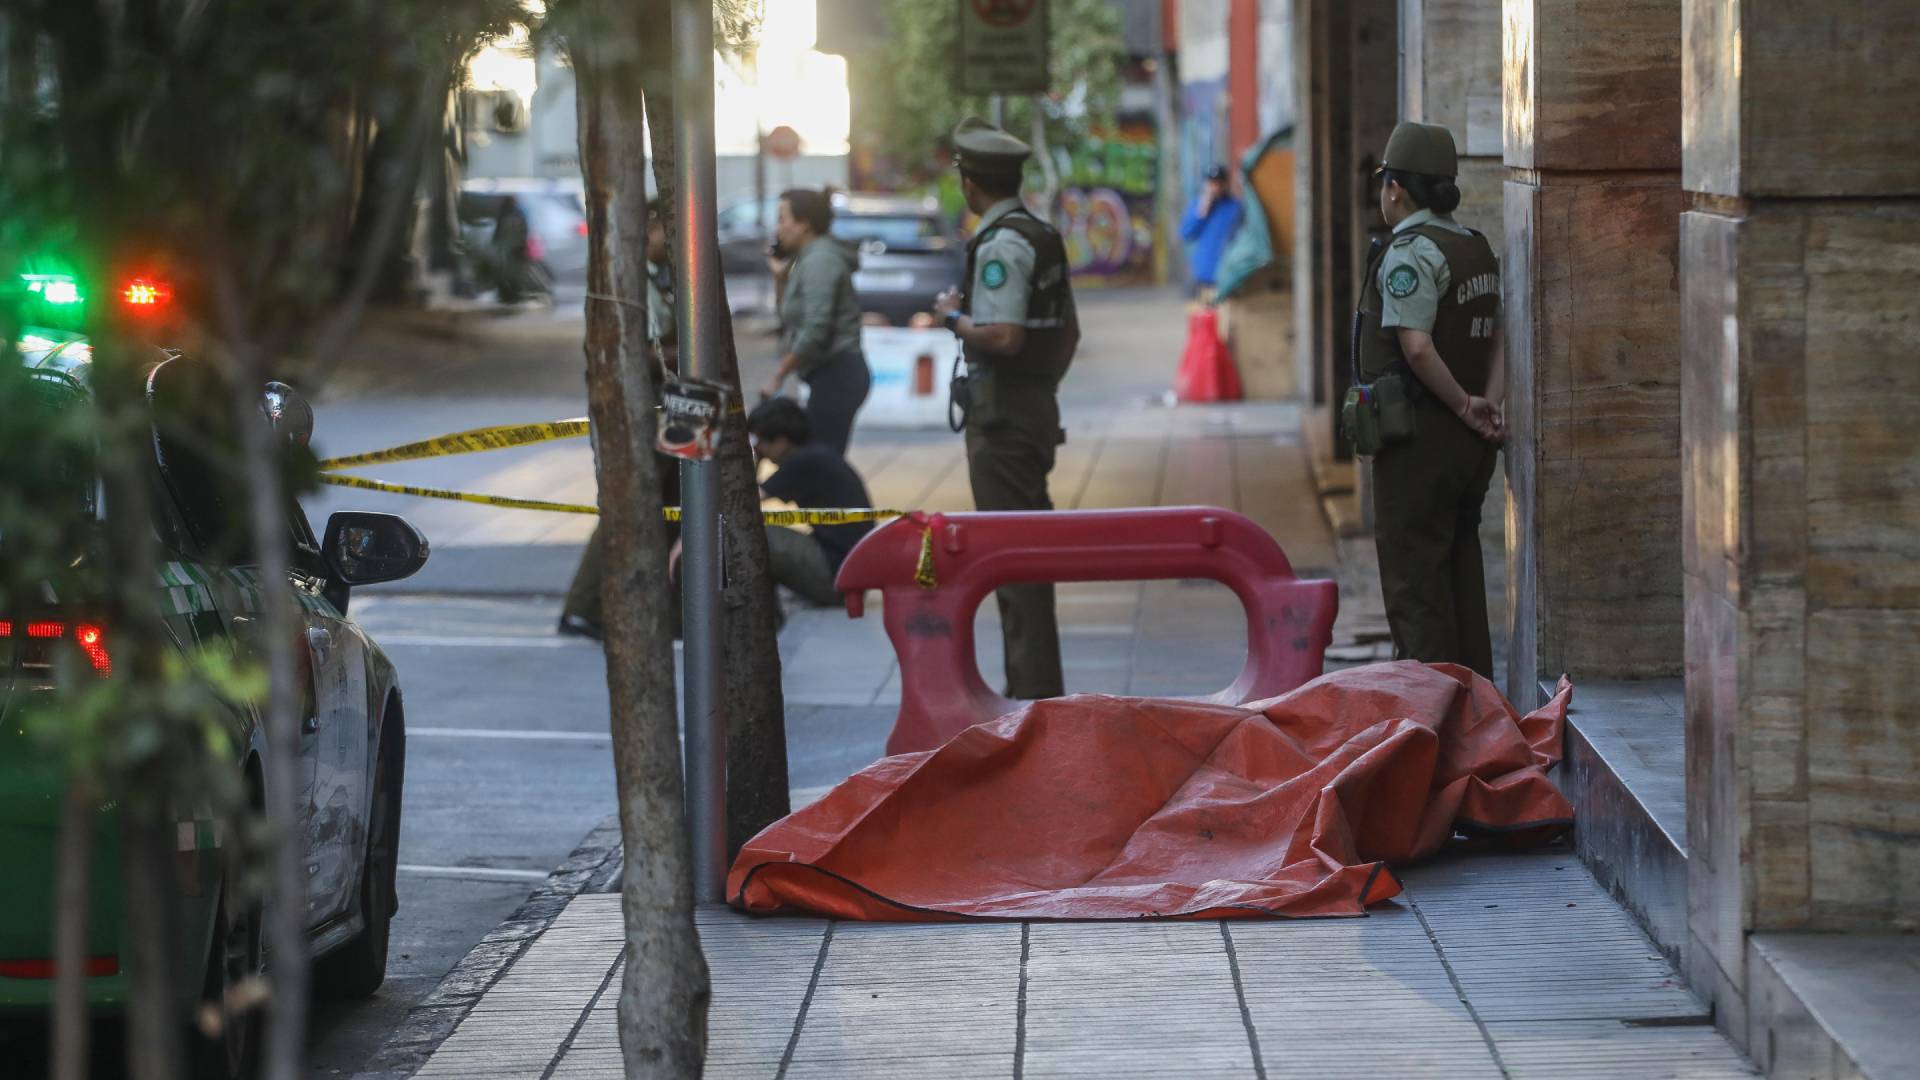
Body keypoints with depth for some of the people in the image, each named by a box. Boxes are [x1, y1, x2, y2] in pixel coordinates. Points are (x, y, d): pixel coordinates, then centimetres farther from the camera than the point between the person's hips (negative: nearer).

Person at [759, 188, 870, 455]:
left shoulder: (819, 261, -12)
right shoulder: (808, 258, 18)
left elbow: (815, 331, -21)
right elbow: (794, 320, 23)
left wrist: (779, 376, -15)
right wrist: (781, 279, 12)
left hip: (834, 375, -10)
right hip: (833, 375, 10)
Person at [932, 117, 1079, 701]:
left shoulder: (1001, 245, -16)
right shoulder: (1043, 236, 14)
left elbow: (1004, 337, -24)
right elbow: (1069, 330, 21)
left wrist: (955, 317, -9)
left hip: (1002, 411, -10)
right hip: (1038, 404, 10)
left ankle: (1034, 691, -8)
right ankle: (1034, 687, 19)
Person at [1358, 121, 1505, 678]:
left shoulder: (1409, 254, -15)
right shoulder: (1479, 249, 13)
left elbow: (1417, 348, -25)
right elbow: (1498, 337, 10)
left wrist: (1465, 406, -15)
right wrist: (1490, 403, -2)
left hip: (1419, 442, -8)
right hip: (1471, 445, 8)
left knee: (1414, 576, -2)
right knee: (1463, 573, 15)